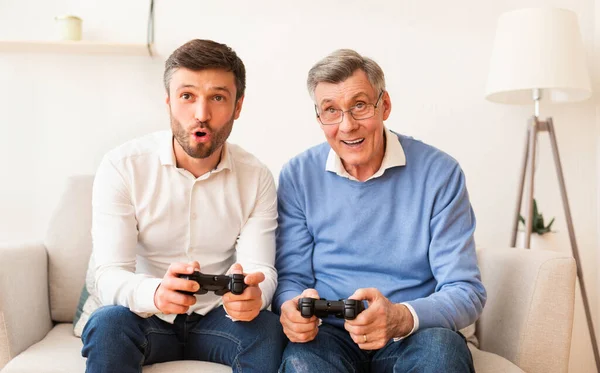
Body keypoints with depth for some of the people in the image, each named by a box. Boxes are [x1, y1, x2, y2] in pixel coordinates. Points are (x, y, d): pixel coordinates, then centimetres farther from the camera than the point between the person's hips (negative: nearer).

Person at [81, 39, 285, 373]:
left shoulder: (257, 178, -5)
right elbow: (110, 274, -18)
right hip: (143, 316, -1)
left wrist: (251, 294, -38)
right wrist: (155, 293, -42)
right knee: (108, 323, -33)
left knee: (270, 330, -28)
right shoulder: (122, 167, -12)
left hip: (216, 317, 2)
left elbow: (260, 267, -12)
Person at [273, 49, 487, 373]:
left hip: (416, 337, 0)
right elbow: (291, 278, 2)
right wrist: (292, 308, -24)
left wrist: (402, 317, -31)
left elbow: (466, 292, -10)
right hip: (329, 335, 0)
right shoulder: (298, 175, -1)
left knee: (441, 346, -33)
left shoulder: (439, 173, -7)